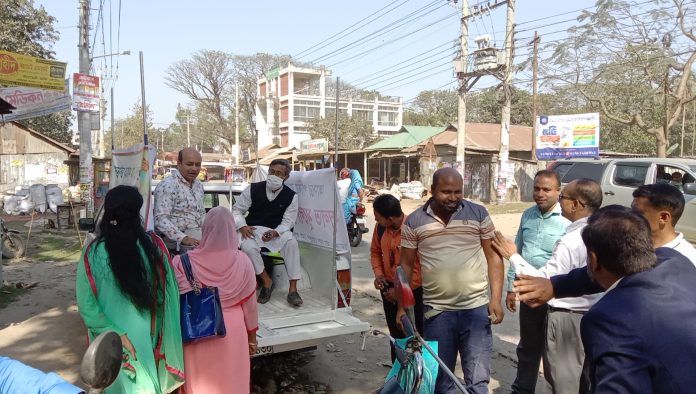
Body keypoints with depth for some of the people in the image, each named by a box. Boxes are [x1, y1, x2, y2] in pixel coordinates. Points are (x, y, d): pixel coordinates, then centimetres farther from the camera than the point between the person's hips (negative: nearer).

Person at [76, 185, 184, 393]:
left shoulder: (93, 253, -15)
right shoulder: (155, 245, -14)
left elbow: (87, 305, -15)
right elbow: (169, 294, -9)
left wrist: (116, 334, -11)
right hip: (149, 337, 1)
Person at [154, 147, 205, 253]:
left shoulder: (198, 184, 15)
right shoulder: (167, 186, -10)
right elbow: (161, 220, -18)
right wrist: (183, 238, -27)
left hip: (198, 234, 8)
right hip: (177, 239, -8)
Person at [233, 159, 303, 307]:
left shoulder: (291, 196, -5)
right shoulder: (253, 189, -6)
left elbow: (288, 222, -6)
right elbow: (237, 210, 3)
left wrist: (275, 232, -27)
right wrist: (242, 226, -16)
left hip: (278, 230, 0)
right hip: (254, 229, 0)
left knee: (292, 242, -31)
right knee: (248, 247, -33)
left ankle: (293, 289, -24)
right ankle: (267, 281, -11)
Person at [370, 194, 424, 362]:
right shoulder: (380, 227, -7)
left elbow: (421, 268, -22)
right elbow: (375, 251, 12)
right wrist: (378, 273, -4)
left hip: (413, 291, -6)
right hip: (389, 288, 6)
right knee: (395, 334, 19)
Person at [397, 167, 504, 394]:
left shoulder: (478, 214, -3)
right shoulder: (414, 221, -2)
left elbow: (493, 256, 2)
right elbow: (406, 265, 4)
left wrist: (496, 299, -5)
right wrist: (402, 306, 1)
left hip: (476, 309, -1)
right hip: (435, 311, 1)